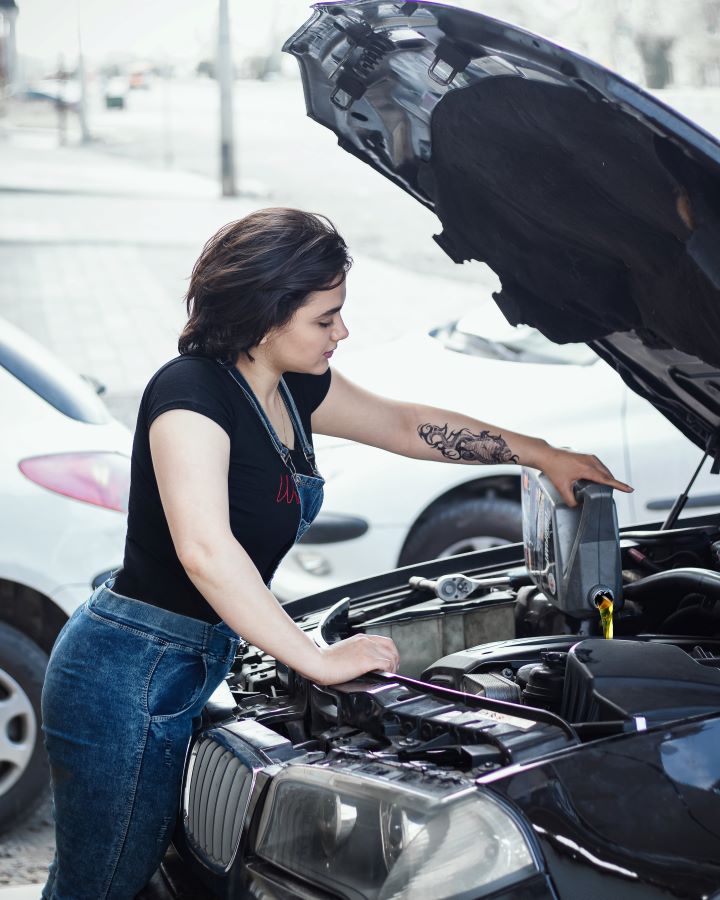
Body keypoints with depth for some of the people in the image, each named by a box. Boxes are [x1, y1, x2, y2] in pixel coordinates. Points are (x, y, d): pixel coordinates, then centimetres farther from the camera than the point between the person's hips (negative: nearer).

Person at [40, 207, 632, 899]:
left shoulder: (289, 387, 7)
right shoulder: (191, 390, -21)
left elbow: (406, 425, 21)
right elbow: (205, 551, -33)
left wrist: (545, 455, 24)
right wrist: (320, 661, -28)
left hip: (193, 665, 9)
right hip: (127, 677, -9)